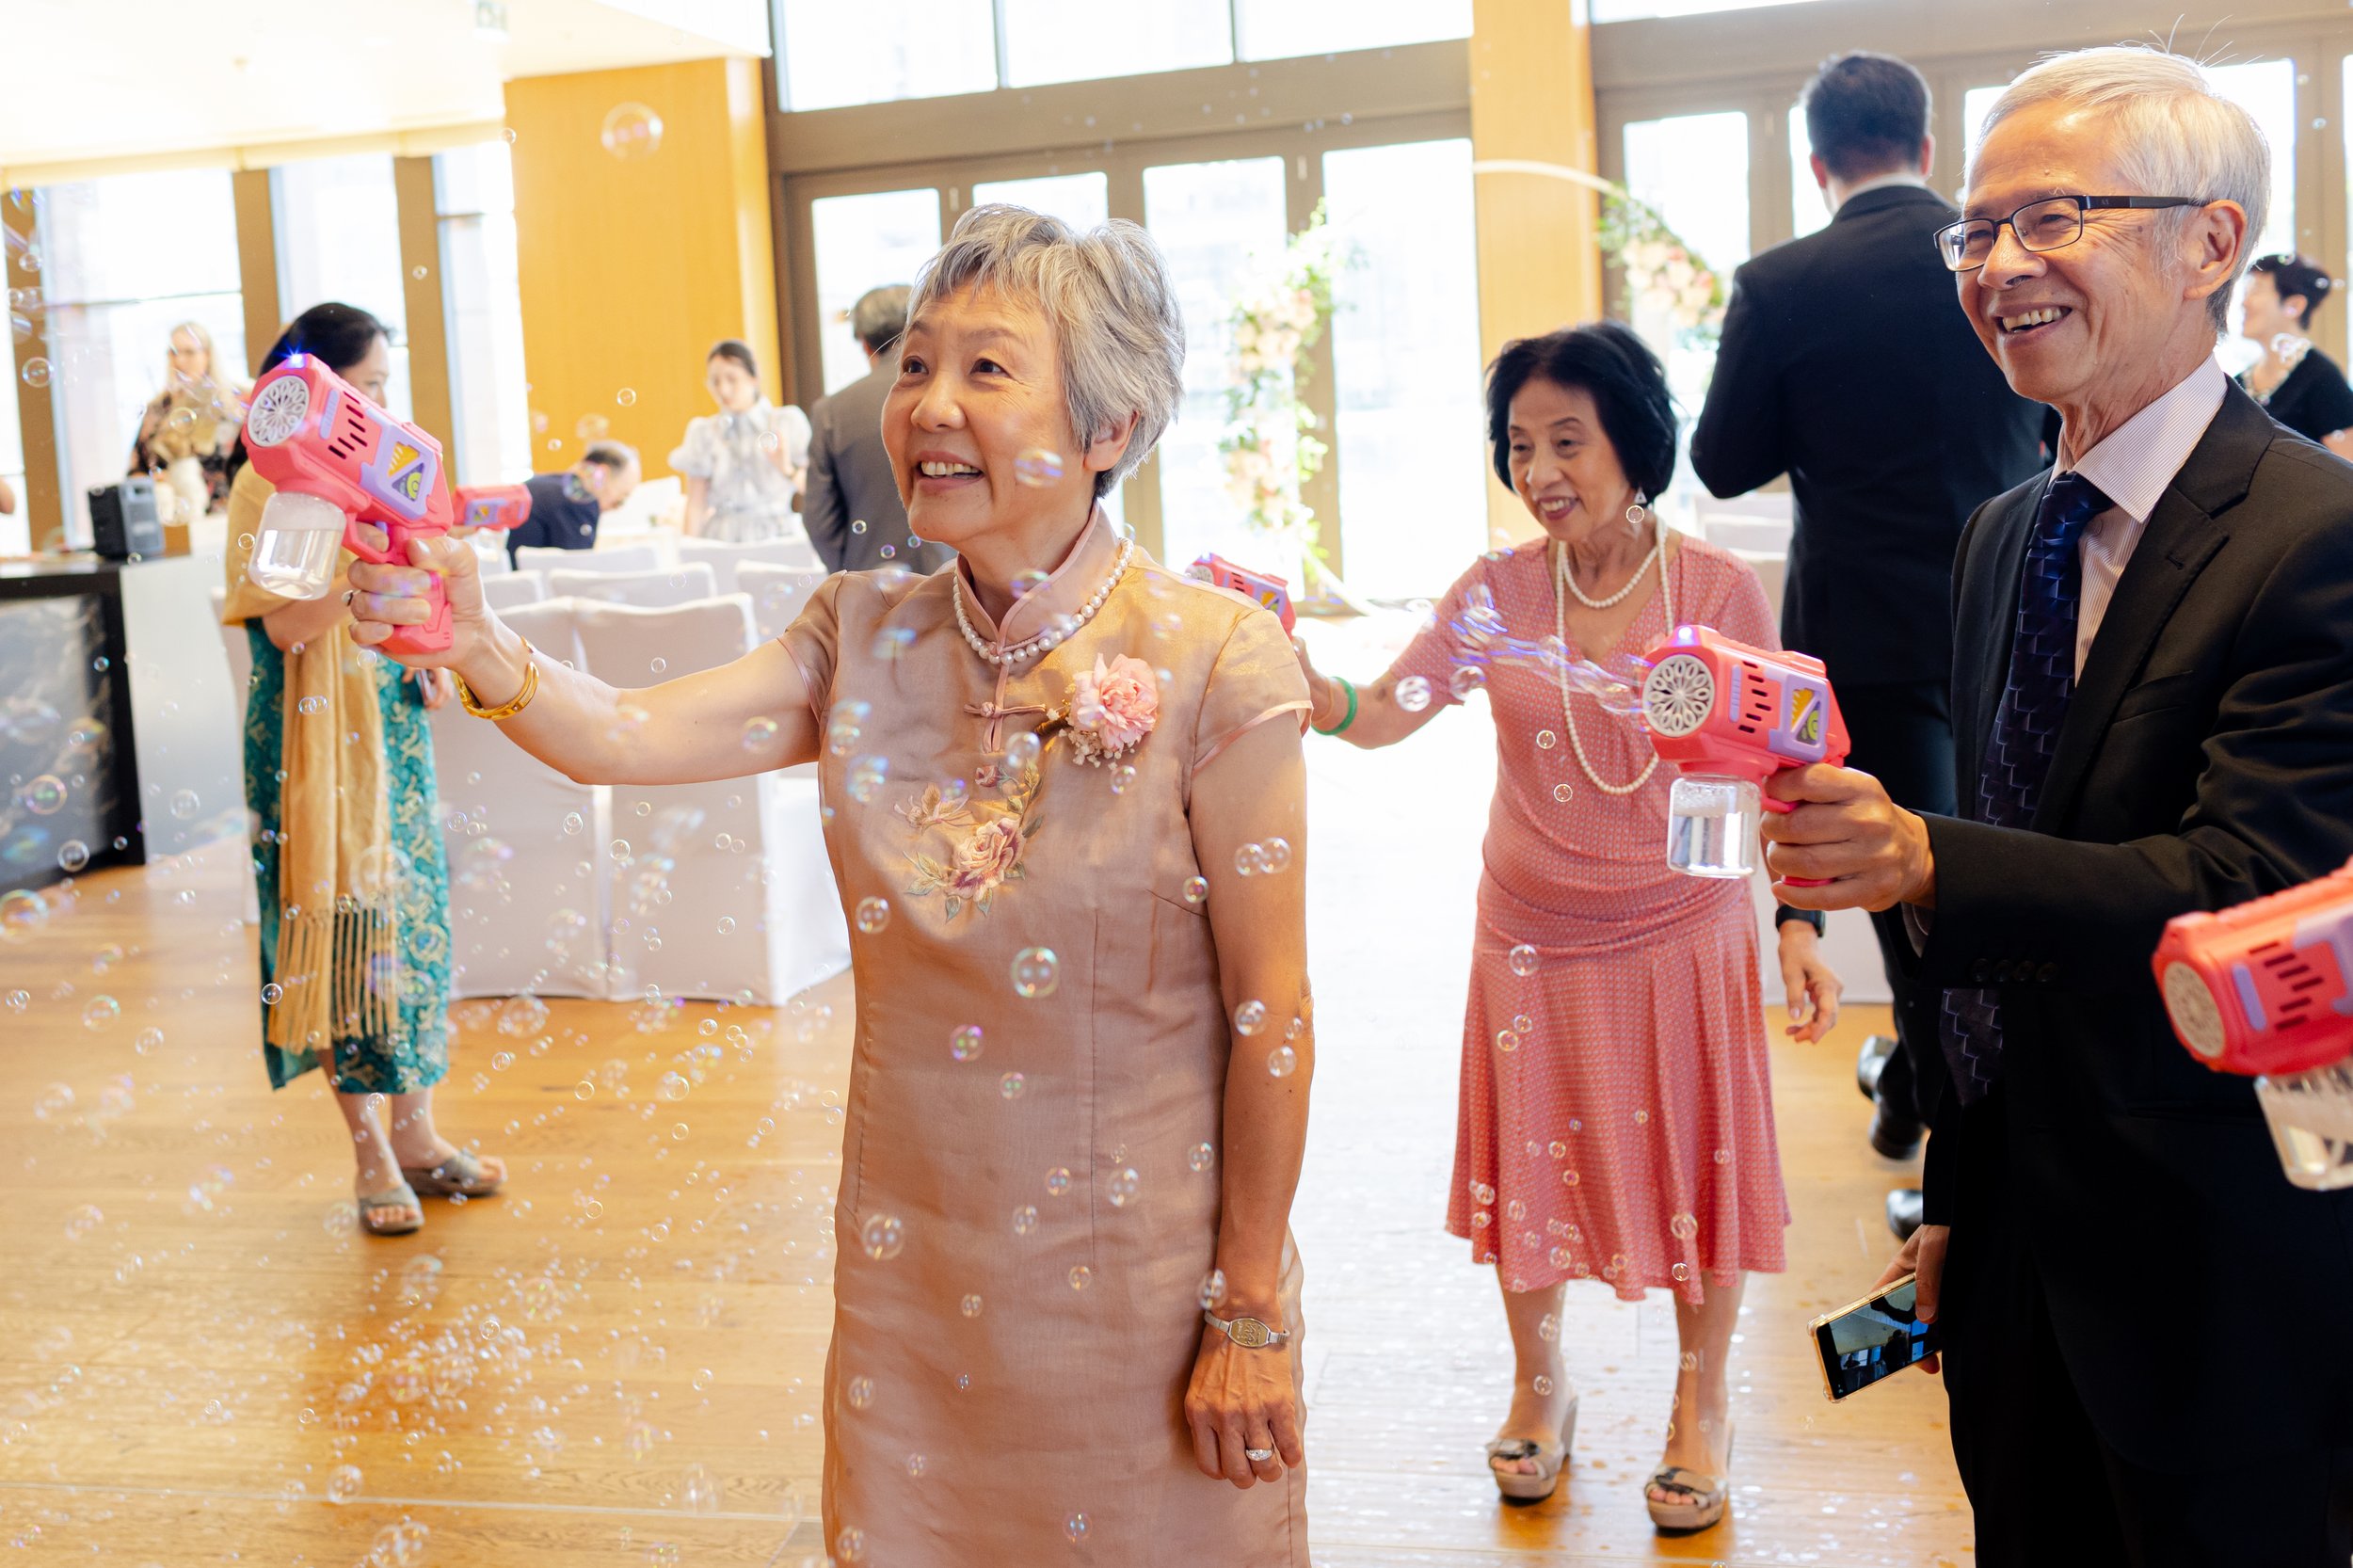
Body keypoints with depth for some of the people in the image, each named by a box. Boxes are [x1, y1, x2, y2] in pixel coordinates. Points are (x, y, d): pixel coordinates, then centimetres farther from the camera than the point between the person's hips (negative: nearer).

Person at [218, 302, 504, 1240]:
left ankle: (416, 1133, 16)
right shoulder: (265, 486, -9)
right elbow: (288, 627, -18)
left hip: (393, 723, 6)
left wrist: (431, 661, 5)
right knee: (340, 922, -2)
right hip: (316, 735, -6)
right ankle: (371, 1153, 7)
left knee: (410, 912, 7)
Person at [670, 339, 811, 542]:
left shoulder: (787, 423, 6)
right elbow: (696, 504, 6)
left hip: (776, 535, 0)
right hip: (722, 539, 1)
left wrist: (788, 470, -14)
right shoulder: (703, 433, 8)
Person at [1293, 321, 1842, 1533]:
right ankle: (1539, 1385, 38)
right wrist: (1293, 672, -34)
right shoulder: (1496, 593, -6)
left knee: (1694, 1163, 9)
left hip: (1682, 930, -1)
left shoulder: (1720, 589, -9)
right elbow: (1371, 718, -14)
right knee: (1534, 1161, 14)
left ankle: (1701, 1404, 32)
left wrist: (1797, 922, -8)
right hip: (1535, 934, 2)